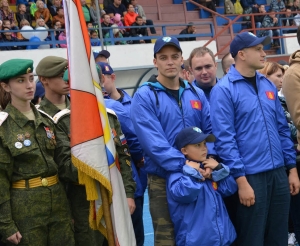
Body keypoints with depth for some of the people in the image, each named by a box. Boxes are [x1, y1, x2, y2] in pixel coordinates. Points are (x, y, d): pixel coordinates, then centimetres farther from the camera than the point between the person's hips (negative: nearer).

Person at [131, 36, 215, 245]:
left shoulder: (196, 94, 9)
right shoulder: (144, 96, -8)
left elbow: (210, 130, 6)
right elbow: (152, 141, -18)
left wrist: (210, 158, -13)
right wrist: (184, 164, -24)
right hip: (163, 180, -5)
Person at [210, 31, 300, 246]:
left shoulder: (268, 85, 10)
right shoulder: (224, 90, -9)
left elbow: (282, 129, 14)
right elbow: (224, 138, -13)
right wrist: (241, 180, -17)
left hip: (278, 173, 6)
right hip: (250, 175, -6)